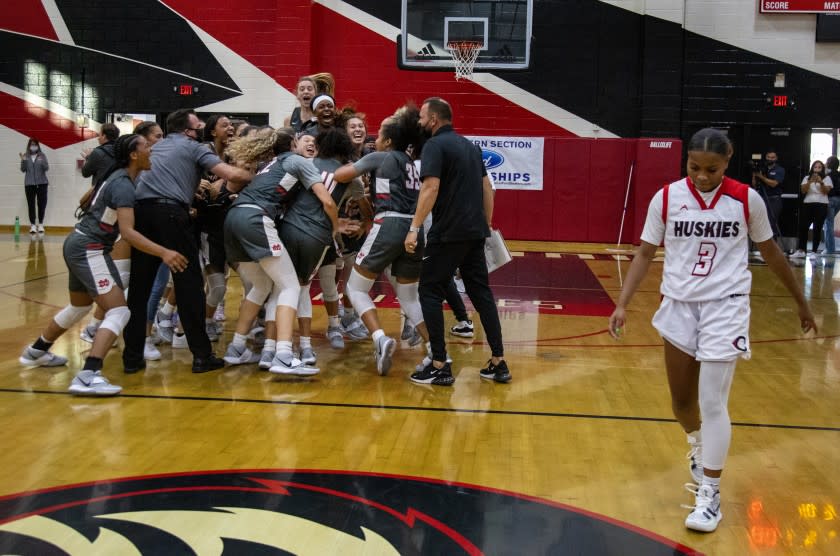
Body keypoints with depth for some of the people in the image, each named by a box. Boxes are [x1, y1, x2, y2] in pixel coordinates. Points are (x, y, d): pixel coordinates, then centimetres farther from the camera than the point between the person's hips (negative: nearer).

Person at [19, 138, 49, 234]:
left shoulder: (42, 155, 2)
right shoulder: (26, 156, 4)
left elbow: (47, 168, -5)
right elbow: (23, 170, 1)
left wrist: (42, 162, -23)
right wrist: (23, 161, -15)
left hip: (42, 183, 0)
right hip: (29, 184, 0)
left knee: (42, 204, 0)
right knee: (31, 204, -1)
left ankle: (40, 224, 12)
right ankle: (32, 225, 3)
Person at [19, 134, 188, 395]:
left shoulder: (119, 178, 11)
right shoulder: (124, 185, -18)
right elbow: (127, 232, -27)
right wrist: (163, 253, -38)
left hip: (78, 244, 10)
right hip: (89, 249, -10)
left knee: (80, 307, 28)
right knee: (118, 312, -18)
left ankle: (36, 351, 46)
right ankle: (88, 376, -30)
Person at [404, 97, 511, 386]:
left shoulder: (435, 145, -7)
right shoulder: (470, 145, 17)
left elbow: (430, 188, -18)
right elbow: (487, 188, 18)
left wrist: (414, 228, -19)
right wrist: (487, 225, 23)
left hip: (448, 233, -8)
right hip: (475, 232, 8)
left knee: (430, 293, 1)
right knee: (481, 292, 11)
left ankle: (440, 366, -1)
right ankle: (498, 363, 12)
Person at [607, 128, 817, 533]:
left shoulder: (747, 199, -7)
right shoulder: (666, 198, -5)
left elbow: (770, 252, 7)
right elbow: (645, 253, 1)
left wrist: (800, 301, 15)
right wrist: (623, 303, -8)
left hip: (725, 306, -2)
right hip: (679, 305, 2)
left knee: (712, 401, -8)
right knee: (681, 401, 12)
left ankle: (710, 495, 4)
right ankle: (698, 445, 45)